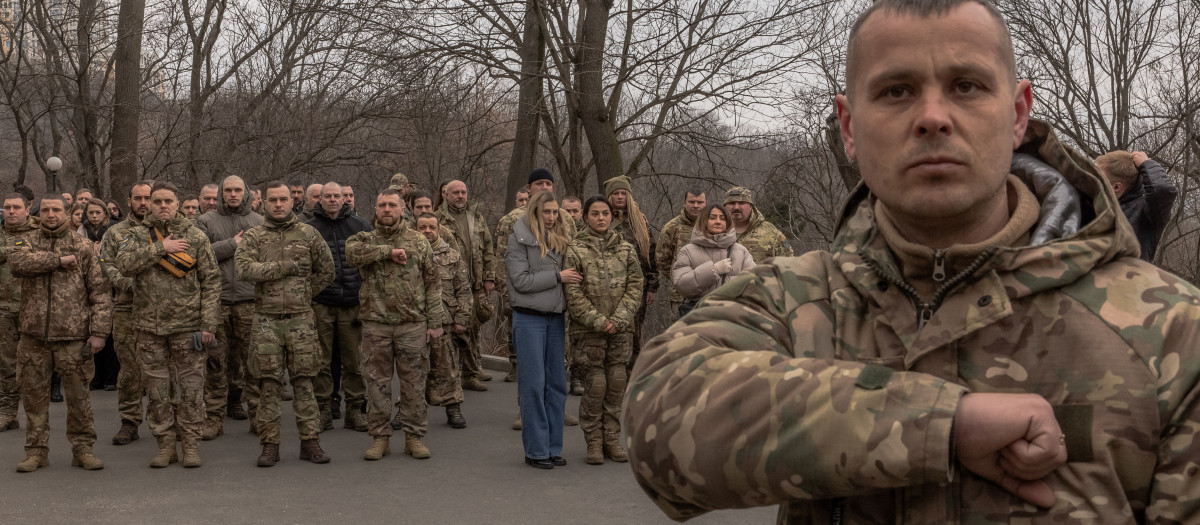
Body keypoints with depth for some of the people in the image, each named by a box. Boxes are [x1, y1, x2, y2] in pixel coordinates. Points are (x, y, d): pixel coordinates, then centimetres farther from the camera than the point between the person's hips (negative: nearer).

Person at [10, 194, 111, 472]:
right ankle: (36, 451, 18)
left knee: (79, 395, 2)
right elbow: (17, 262, -16)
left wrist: (99, 331, -8)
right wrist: (59, 259, -16)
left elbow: (100, 292, 0)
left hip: (73, 337, -2)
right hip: (33, 337, 2)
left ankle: (83, 448, 14)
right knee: (34, 396, 8)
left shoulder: (83, 247, 4)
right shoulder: (27, 241, 9)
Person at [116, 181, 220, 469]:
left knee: (190, 386, 1)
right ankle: (165, 445, 17)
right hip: (149, 326, 2)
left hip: (187, 325, -2)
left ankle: (191, 444, 10)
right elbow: (124, 264, -13)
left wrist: (209, 324, -6)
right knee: (157, 388, 7)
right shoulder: (138, 235, 7)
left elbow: (211, 281, 1)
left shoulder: (195, 237, 3)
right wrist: (161, 248, -15)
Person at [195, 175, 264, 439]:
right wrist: (232, 245, -8)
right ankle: (214, 418, 8)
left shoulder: (259, 222, 11)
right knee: (216, 361, 2)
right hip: (217, 299, 0)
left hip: (250, 300, 0)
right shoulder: (206, 222, 8)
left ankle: (259, 414, 10)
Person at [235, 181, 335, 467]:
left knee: (304, 381, 4)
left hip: (300, 318, 1)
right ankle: (270, 444, 9)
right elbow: (244, 268, -15)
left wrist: (304, 293, 6)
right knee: (269, 384, 2)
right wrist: (287, 266, -13)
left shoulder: (308, 234, 7)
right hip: (266, 319, -1)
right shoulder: (253, 236, 3)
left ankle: (310, 441, 10)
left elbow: (326, 271, 14)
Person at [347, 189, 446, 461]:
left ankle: (414, 436, 14)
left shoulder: (418, 242, 6)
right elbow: (352, 252, -19)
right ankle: (380, 437, 15)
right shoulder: (366, 240, 7)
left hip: (413, 324, 0)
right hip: (376, 324, 1)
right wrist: (388, 251, -20)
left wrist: (435, 322, -1)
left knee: (414, 382, 4)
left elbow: (433, 283, 5)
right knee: (377, 382, 5)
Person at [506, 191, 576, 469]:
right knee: (533, 385, -2)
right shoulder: (519, 239, -5)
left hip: (556, 317, 6)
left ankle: (553, 447, 15)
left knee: (556, 383, 7)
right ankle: (535, 450, 5)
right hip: (529, 318, -6)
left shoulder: (561, 238, 12)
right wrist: (557, 276, -13)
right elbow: (521, 281, -13)